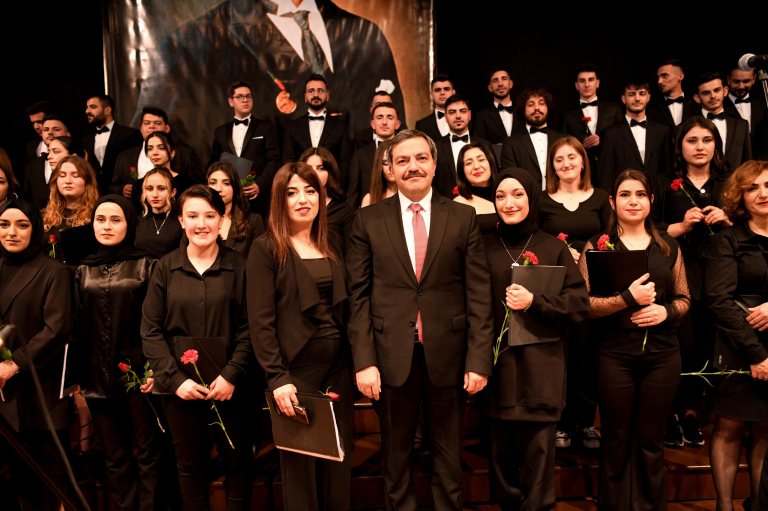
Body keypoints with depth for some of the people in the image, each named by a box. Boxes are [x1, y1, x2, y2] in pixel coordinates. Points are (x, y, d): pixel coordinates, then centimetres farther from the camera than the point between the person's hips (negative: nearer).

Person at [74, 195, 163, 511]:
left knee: (147, 456, 4)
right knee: (115, 460, 12)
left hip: (138, 375, -3)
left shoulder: (145, 266, 0)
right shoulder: (83, 271, 10)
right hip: (97, 378, 4)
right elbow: (77, 327, 11)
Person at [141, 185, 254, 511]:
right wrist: (175, 379, -9)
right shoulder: (165, 268, 2)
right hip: (181, 388, 1)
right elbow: (150, 331, 1)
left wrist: (232, 375, -14)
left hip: (230, 387, -1)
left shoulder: (238, 267, -2)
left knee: (239, 461, 8)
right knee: (190, 463, 13)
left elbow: (248, 327, -3)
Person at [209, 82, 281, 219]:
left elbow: (273, 161, 1)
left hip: (256, 198, -2)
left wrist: (260, 185, -15)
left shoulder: (266, 128, 10)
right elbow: (213, 163, 20)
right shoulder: (220, 131, 19)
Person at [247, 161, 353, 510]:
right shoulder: (266, 249, -5)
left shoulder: (332, 244, 10)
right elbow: (260, 321, -10)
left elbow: (344, 307, 11)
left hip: (338, 367, 5)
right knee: (299, 461, 7)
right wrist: (277, 378, -16)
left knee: (340, 456, 12)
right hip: (296, 370, -4)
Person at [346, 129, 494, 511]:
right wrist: (364, 361, -8)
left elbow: (479, 293, 0)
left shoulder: (463, 218, 3)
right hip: (392, 357, 0)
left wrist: (479, 359, -6)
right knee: (396, 454, 15)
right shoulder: (368, 220, 2)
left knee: (447, 454, 16)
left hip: (447, 356, 1)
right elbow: (358, 296, -2)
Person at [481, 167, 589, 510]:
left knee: (537, 452, 2)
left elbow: (580, 303, 1)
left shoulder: (553, 248, 6)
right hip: (496, 364, 1)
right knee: (502, 451, 7)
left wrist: (534, 302, -14)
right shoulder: (483, 248, 7)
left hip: (540, 368, 0)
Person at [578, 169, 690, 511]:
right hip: (614, 355, -2)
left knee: (651, 441, 11)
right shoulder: (596, 246, 0)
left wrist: (666, 310, -8)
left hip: (662, 354, 2)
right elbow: (583, 303, -7)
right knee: (616, 441, 9)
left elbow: (684, 298, 14)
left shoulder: (668, 246, 9)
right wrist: (629, 298, -19)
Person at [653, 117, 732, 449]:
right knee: (682, 345, -8)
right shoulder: (666, 184, 5)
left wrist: (727, 220, -5)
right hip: (678, 274, -3)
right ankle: (671, 415, 8)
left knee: (705, 347, 4)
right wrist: (682, 226, -14)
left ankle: (691, 413, 20)